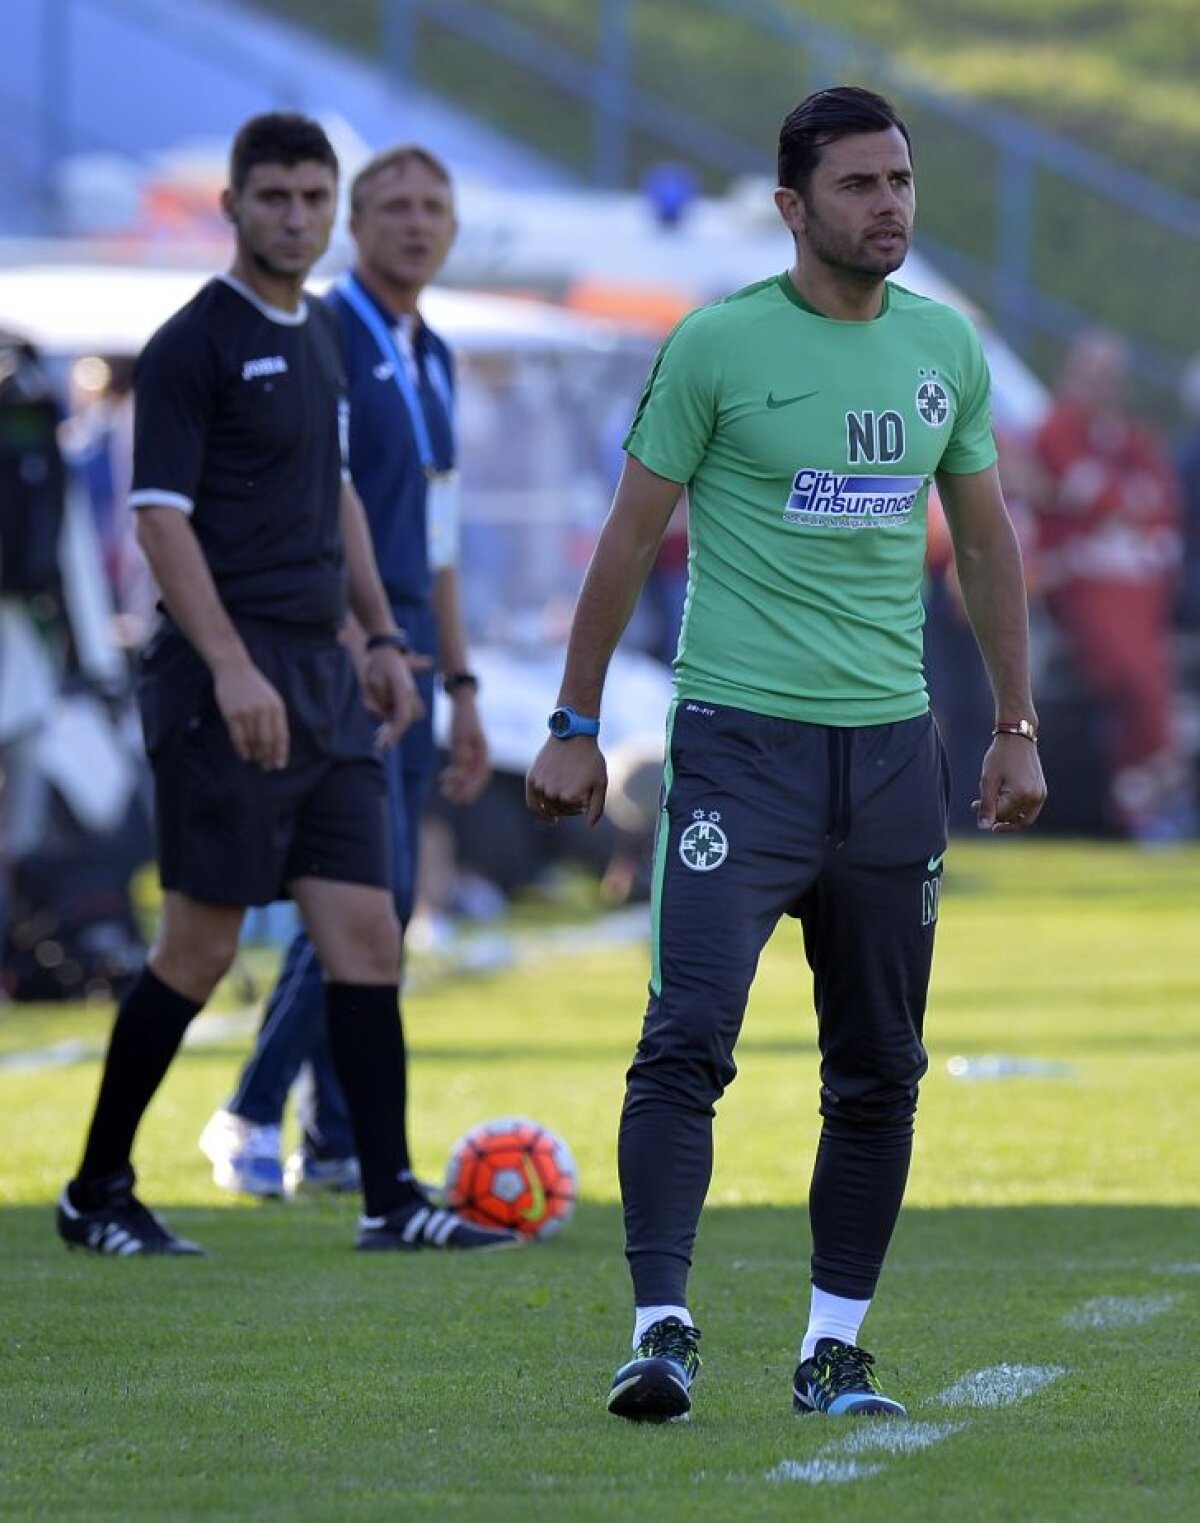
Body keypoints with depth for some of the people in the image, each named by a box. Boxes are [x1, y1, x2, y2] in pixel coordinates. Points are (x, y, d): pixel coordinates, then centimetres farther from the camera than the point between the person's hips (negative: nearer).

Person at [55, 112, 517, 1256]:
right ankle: (97, 1192, 7)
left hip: (322, 682, 8)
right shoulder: (194, 344, -9)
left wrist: (381, 637, 20)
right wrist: (231, 668, -23)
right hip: (228, 679, -8)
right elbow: (160, 517, -15)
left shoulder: (318, 337, 16)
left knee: (365, 936, 1)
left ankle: (390, 1200, 1)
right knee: (200, 946, -4)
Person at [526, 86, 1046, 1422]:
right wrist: (575, 725, 0)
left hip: (893, 748, 5)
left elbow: (985, 540, 19)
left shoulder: (946, 347, 9)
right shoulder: (717, 346, -5)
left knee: (879, 1073, 7)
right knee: (688, 1038, -15)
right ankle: (660, 1329, -16)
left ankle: (834, 1350, 15)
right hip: (740, 743, -5)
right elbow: (630, 536, 1)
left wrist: (1017, 726, 15)